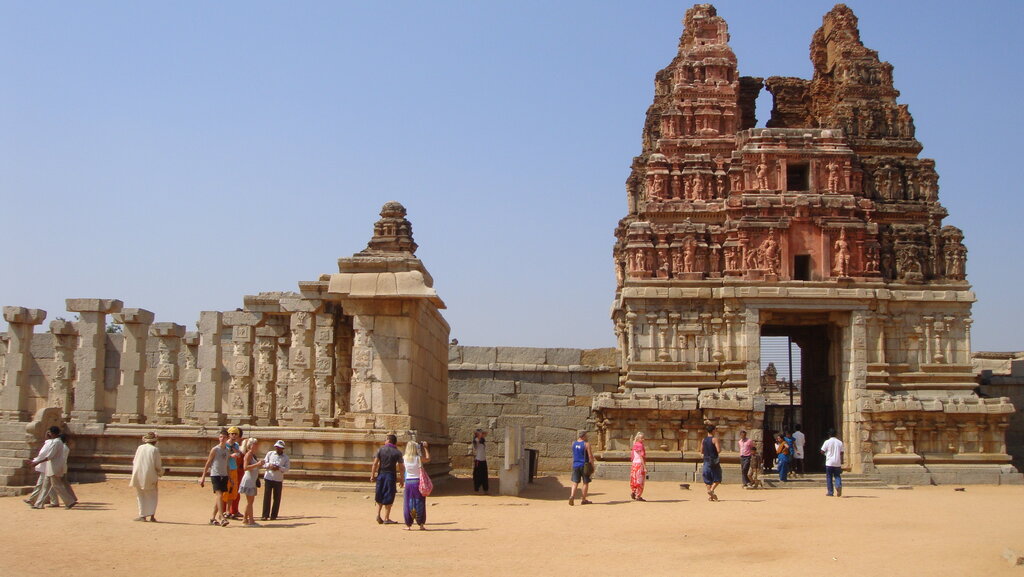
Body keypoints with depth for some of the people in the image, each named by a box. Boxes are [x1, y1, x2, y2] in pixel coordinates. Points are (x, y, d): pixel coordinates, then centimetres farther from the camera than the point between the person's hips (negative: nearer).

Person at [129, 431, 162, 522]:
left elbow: (134, 462, 7)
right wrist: (161, 472, 13)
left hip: (138, 476, 3)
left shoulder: (140, 448, 2)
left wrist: (134, 474, 20)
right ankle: (152, 515, -3)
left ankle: (143, 515, 8)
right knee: (152, 496, 7)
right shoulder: (155, 450, -7)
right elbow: (157, 466, -6)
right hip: (150, 476, -3)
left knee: (141, 496, 11)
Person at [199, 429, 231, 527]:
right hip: (215, 475, -6)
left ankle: (213, 518, 17)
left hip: (224, 475, 6)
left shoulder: (227, 450, 11)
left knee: (219, 497, 9)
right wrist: (203, 477, -5)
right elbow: (208, 463, -3)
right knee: (219, 495, -16)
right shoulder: (215, 449, -5)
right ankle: (221, 518, -21)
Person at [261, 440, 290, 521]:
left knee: (277, 498, 1)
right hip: (269, 478, 0)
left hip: (278, 480, 0)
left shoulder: (286, 458, 5)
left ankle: (274, 515, 10)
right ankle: (265, 515, 1)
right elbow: (264, 463, 6)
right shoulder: (270, 454, 9)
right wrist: (269, 465, -14)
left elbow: (287, 468, -4)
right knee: (267, 496, -3)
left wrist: (279, 468, -20)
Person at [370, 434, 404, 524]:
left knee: (380, 496, 16)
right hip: (391, 476, -2)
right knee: (388, 498, 4)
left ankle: (378, 515, 5)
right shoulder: (397, 452, -2)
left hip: (381, 474, 2)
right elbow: (401, 467, -3)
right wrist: (402, 479, 5)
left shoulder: (380, 450, 1)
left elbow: (375, 463, -3)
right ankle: (386, 518, 6)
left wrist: (372, 475, 3)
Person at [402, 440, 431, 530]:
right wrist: (425, 447, 15)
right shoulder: (419, 458, -11)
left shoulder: (404, 458, -6)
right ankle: (421, 524, 10)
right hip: (418, 482, -2)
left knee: (408, 504, 9)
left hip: (408, 482, 2)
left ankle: (408, 525, 12)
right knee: (419, 504, 8)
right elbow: (428, 459, 7)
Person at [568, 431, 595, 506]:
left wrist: (578, 439, 26)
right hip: (584, 465, -4)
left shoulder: (574, 444, 7)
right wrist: (592, 466, -6)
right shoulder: (586, 444, -10)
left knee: (575, 483, 4)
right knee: (585, 483, 8)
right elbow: (590, 456, -13)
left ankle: (572, 496, -18)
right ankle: (583, 499, 12)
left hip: (575, 465, 4)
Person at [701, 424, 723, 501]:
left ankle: (710, 496, 6)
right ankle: (711, 490, -17)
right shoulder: (715, 439, -10)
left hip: (706, 461, 5)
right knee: (717, 479, 4)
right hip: (714, 462, -5)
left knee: (708, 480, 10)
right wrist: (720, 446, 2)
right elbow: (719, 450, -17)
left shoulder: (703, 440, 8)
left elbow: (701, 452, 12)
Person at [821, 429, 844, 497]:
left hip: (829, 463, -2)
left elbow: (822, 451, -2)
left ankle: (830, 492, 6)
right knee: (837, 476, 10)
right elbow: (841, 453, 4)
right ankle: (839, 486, -19)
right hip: (837, 463, 2)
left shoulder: (827, 442, -4)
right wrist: (841, 463, 8)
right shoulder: (840, 442, 5)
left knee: (829, 477, 6)